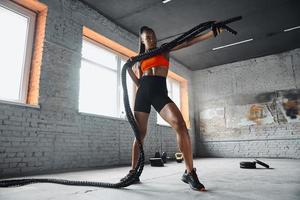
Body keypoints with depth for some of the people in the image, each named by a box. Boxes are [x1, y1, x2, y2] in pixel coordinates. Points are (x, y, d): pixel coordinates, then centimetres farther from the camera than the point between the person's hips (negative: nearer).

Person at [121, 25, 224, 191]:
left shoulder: (164, 50, 16)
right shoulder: (140, 60, 22)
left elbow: (188, 42, 6)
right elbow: (139, 83, 16)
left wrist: (212, 33, -3)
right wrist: (129, 68, 2)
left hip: (160, 92, -2)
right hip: (143, 94, 3)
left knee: (181, 125, -25)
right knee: (140, 133, 4)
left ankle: (190, 173, -18)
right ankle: (133, 172, 18)